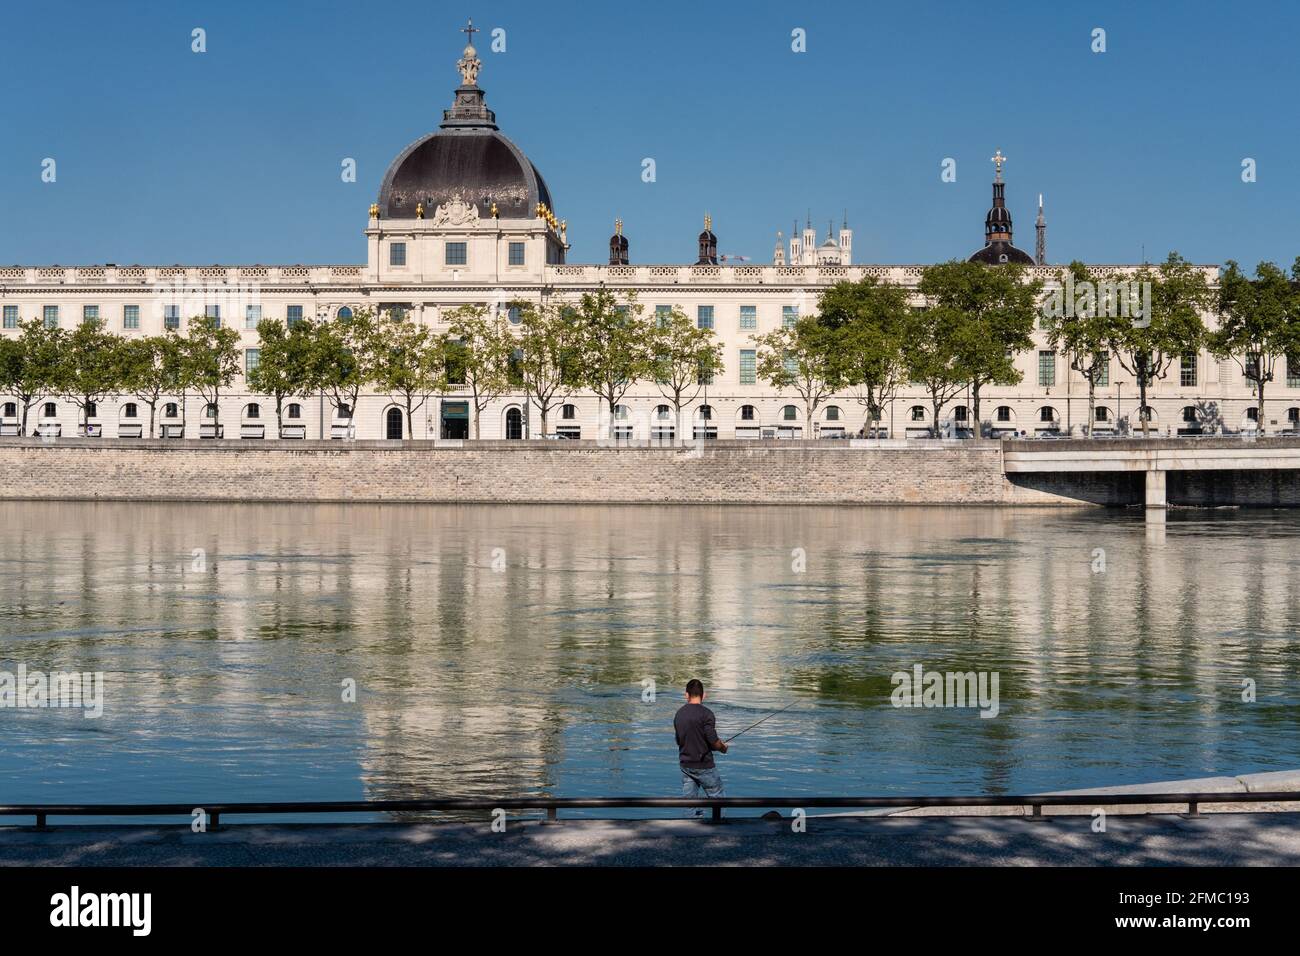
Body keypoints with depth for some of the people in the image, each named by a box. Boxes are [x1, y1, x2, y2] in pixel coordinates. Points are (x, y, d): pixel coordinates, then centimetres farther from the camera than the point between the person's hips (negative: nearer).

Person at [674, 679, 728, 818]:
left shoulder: (678, 714, 5)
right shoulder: (705, 713, -15)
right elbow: (713, 741, -18)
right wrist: (723, 748, 2)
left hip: (685, 763, 6)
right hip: (703, 765, -6)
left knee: (690, 801, 9)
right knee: (718, 797, 6)